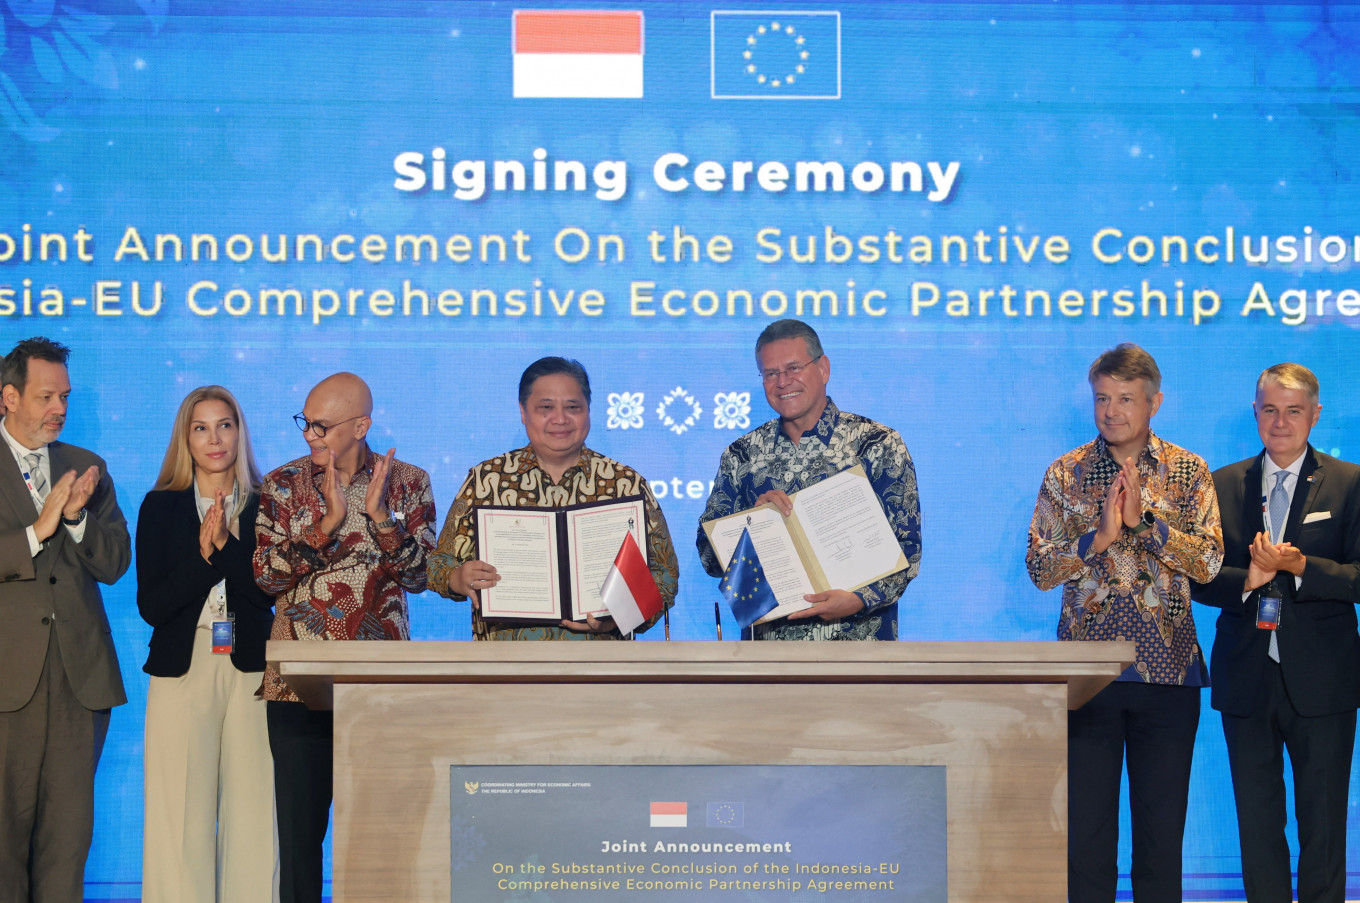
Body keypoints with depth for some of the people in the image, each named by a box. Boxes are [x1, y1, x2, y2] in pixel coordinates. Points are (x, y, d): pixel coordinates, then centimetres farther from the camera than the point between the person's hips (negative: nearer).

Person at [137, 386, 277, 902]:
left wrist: (225, 544, -14)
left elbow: (274, 591, -3)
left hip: (251, 669, 0)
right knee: (181, 812, -3)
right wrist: (205, 556, -11)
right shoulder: (161, 507, 9)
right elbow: (151, 605, 1)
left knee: (252, 805, -3)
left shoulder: (265, 505, 8)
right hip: (183, 668, 0)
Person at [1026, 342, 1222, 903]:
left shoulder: (1189, 472, 4)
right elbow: (1039, 567, -2)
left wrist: (1144, 518, -16)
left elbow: (1209, 562, -7)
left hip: (1167, 668, 0)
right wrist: (1099, 536, -16)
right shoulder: (1065, 474, 5)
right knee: (1085, 821, 4)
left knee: (1163, 824, 6)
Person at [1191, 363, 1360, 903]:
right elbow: (1200, 579, 5)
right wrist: (1248, 579, -14)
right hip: (1247, 677, 2)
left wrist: (1298, 566, -21)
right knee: (1257, 822, 8)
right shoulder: (1223, 485, 8)